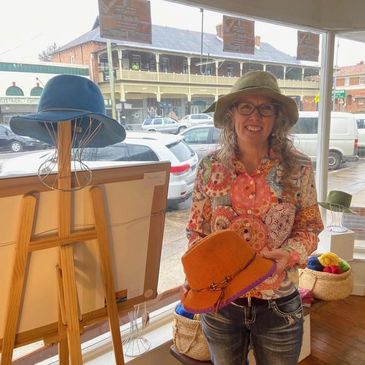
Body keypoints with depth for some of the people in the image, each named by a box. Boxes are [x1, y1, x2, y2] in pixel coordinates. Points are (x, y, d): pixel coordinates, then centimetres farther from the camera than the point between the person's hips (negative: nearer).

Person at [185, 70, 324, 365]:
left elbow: (308, 229, -1)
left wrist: (289, 254, -19)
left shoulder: (298, 168, -10)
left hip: (277, 306, 0)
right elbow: (197, 231, 0)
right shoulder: (210, 167, -8)